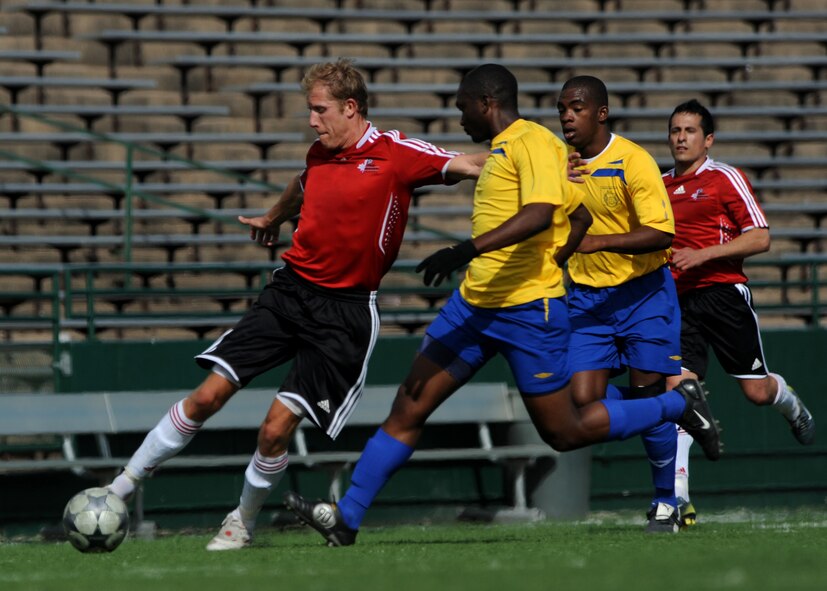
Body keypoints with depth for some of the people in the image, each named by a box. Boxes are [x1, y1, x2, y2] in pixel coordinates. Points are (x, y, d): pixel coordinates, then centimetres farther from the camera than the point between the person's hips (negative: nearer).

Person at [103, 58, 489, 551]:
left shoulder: (395, 154, -9)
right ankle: (121, 488, 6)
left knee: (276, 430, -10)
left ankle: (244, 523, 15)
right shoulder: (320, 154, 10)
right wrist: (273, 218, 53)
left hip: (345, 311, -5)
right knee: (207, 396, -4)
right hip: (291, 290, 5)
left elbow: (469, 165, -12)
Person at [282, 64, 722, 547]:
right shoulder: (501, 149, 17)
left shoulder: (533, 142, -12)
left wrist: (467, 250, -35)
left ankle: (679, 404, 19)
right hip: (473, 304, 9)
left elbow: (539, 213, -29)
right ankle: (346, 518, -1)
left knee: (564, 433, 1)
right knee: (408, 408, 0)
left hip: (528, 309, -9)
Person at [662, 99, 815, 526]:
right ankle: (677, 496, -17)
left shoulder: (725, 178, -2)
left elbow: (760, 237, -8)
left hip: (723, 293, -3)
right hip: (677, 300, 3)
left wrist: (702, 255, -16)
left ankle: (791, 405, 42)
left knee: (756, 390, 2)